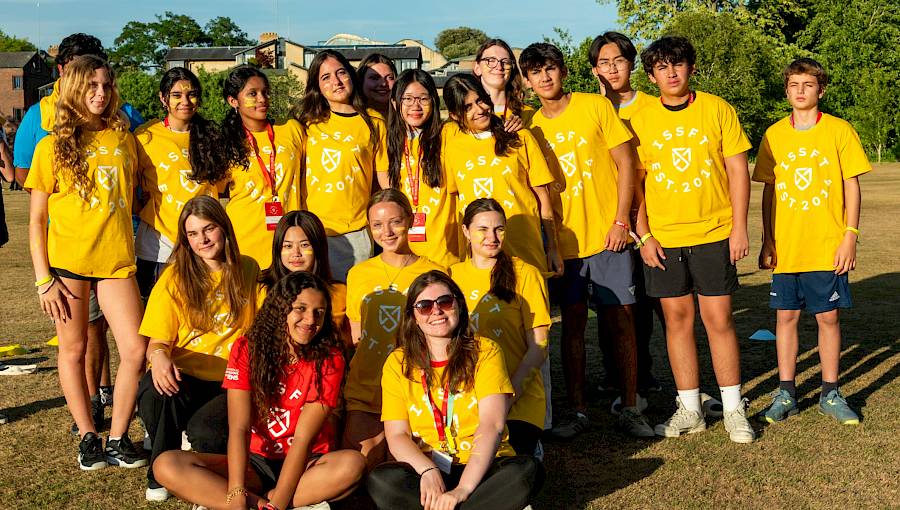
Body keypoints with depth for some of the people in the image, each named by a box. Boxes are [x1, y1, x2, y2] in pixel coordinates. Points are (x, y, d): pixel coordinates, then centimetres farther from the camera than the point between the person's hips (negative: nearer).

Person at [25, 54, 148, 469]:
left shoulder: (122, 139, 8)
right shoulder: (53, 146, 0)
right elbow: (36, 219, 1)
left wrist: (129, 245, 11)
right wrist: (43, 279, -5)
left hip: (116, 260, 2)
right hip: (67, 261, -2)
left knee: (136, 350, -5)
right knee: (73, 349, 7)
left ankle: (118, 438, 11)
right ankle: (88, 436, 22)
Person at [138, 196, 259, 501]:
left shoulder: (249, 270, 9)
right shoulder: (174, 278, 5)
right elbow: (158, 340, 1)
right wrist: (159, 356, -24)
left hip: (230, 383, 0)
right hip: (183, 377, 1)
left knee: (204, 430, -33)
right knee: (153, 394, -36)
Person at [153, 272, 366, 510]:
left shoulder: (329, 360, -10)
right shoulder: (247, 349, -7)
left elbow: (304, 438, -18)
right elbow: (239, 428, -15)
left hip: (305, 463, -1)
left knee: (352, 464, -34)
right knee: (166, 465, -20)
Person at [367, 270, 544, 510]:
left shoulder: (485, 351, 0)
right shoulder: (398, 364, 5)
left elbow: (492, 425, -13)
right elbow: (397, 435, -2)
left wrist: (462, 489, -26)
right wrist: (428, 470, -24)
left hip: (482, 469, 0)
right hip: (425, 470, 1)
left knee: (529, 469, -31)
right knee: (381, 480, -30)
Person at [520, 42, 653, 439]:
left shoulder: (596, 106, -1)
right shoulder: (531, 127, 7)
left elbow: (625, 162, -2)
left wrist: (621, 221, -9)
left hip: (607, 235, -2)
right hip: (565, 241, 2)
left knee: (620, 319, 2)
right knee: (572, 324, 6)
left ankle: (630, 409, 12)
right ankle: (578, 410, 15)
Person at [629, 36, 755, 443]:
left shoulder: (717, 110, 0)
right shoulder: (640, 121, 3)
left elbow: (737, 169, 1)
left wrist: (739, 228, -5)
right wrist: (644, 236, -2)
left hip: (714, 234, -1)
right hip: (663, 238, 2)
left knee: (719, 319, 1)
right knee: (677, 318, 6)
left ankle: (733, 409, 13)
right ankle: (690, 409, 17)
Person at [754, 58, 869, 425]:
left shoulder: (839, 131, -1)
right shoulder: (774, 135, 5)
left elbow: (852, 187, 0)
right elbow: (769, 190, 9)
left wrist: (850, 237, -7)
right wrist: (766, 241, 4)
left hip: (828, 246, -2)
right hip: (786, 247, 2)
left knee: (828, 317, 4)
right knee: (786, 316, 5)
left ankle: (830, 394, 17)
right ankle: (785, 394, 15)